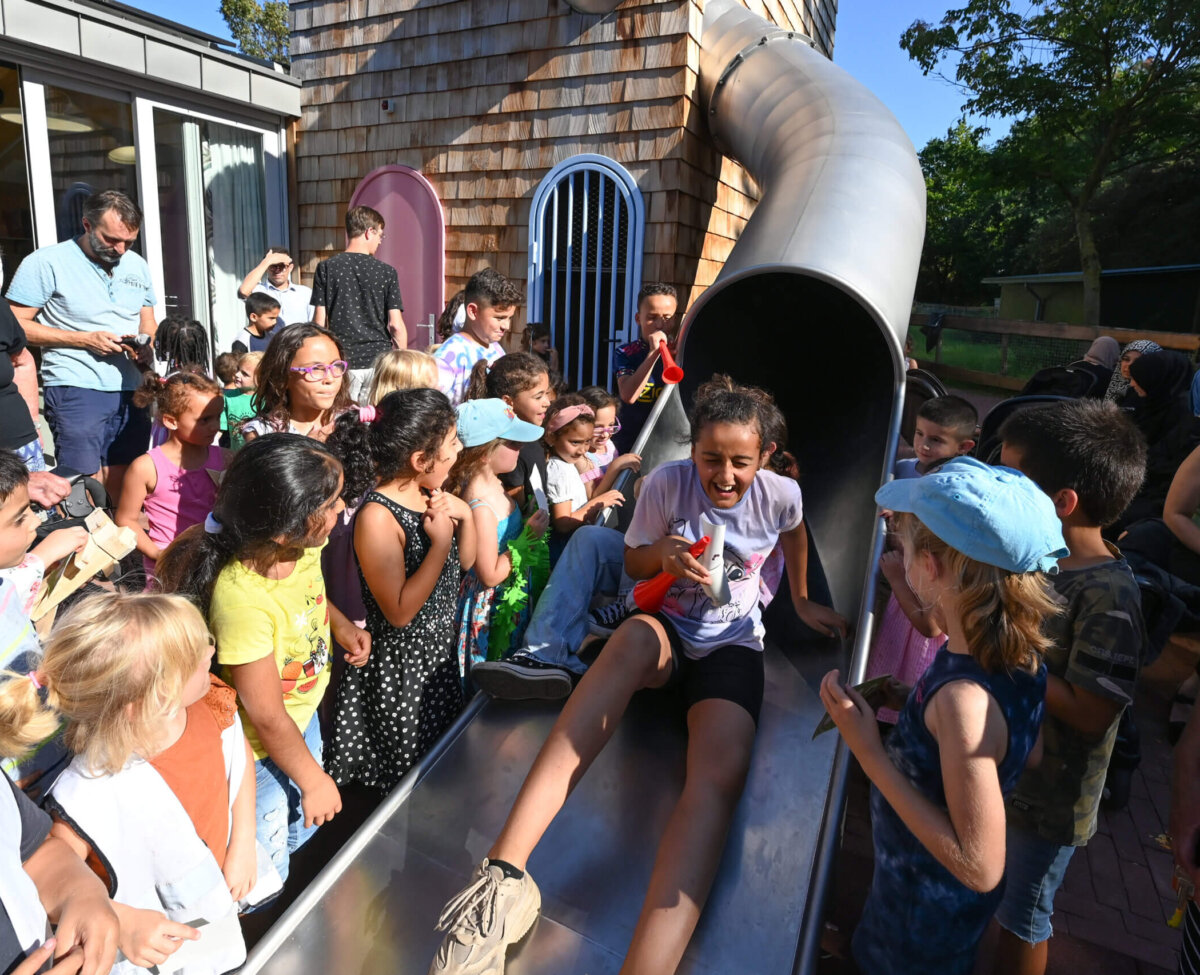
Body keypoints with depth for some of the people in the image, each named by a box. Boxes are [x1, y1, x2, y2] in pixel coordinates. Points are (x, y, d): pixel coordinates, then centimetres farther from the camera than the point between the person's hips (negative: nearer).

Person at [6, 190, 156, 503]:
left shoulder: (137, 265, 12)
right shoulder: (46, 262, -5)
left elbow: (148, 322, 20)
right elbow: (15, 325, -7)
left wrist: (144, 342, -3)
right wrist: (85, 340, -15)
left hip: (129, 390, 5)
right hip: (75, 390, -5)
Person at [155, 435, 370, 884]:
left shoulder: (302, 546, -20)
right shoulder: (243, 598, -40)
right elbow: (267, 716, -26)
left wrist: (341, 624, -6)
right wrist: (314, 780, -11)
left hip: (304, 715, 7)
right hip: (259, 750, -7)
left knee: (301, 827, 32)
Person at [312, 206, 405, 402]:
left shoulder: (326, 268, 1)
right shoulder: (386, 272, -2)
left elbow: (319, 321, 0)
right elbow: (396, 325, -4)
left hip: (341, 361, 1)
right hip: (379, 358, -1)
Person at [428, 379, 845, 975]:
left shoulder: (780, 495, -6)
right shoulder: (667, 483, -9)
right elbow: (633, 564, 1)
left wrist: (801, 601, 27)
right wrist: (663, 555, -21)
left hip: (732, 644, 1)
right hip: (666, 625, 0)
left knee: (719, 775, -32)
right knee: (634, 637, -41)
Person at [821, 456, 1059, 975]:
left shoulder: (965, 698, -39)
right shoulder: (1015, 650, -14)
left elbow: (980, 866, -31)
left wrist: (868, 749, -32)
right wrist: (907, 702, -7)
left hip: (927, 910, -6)